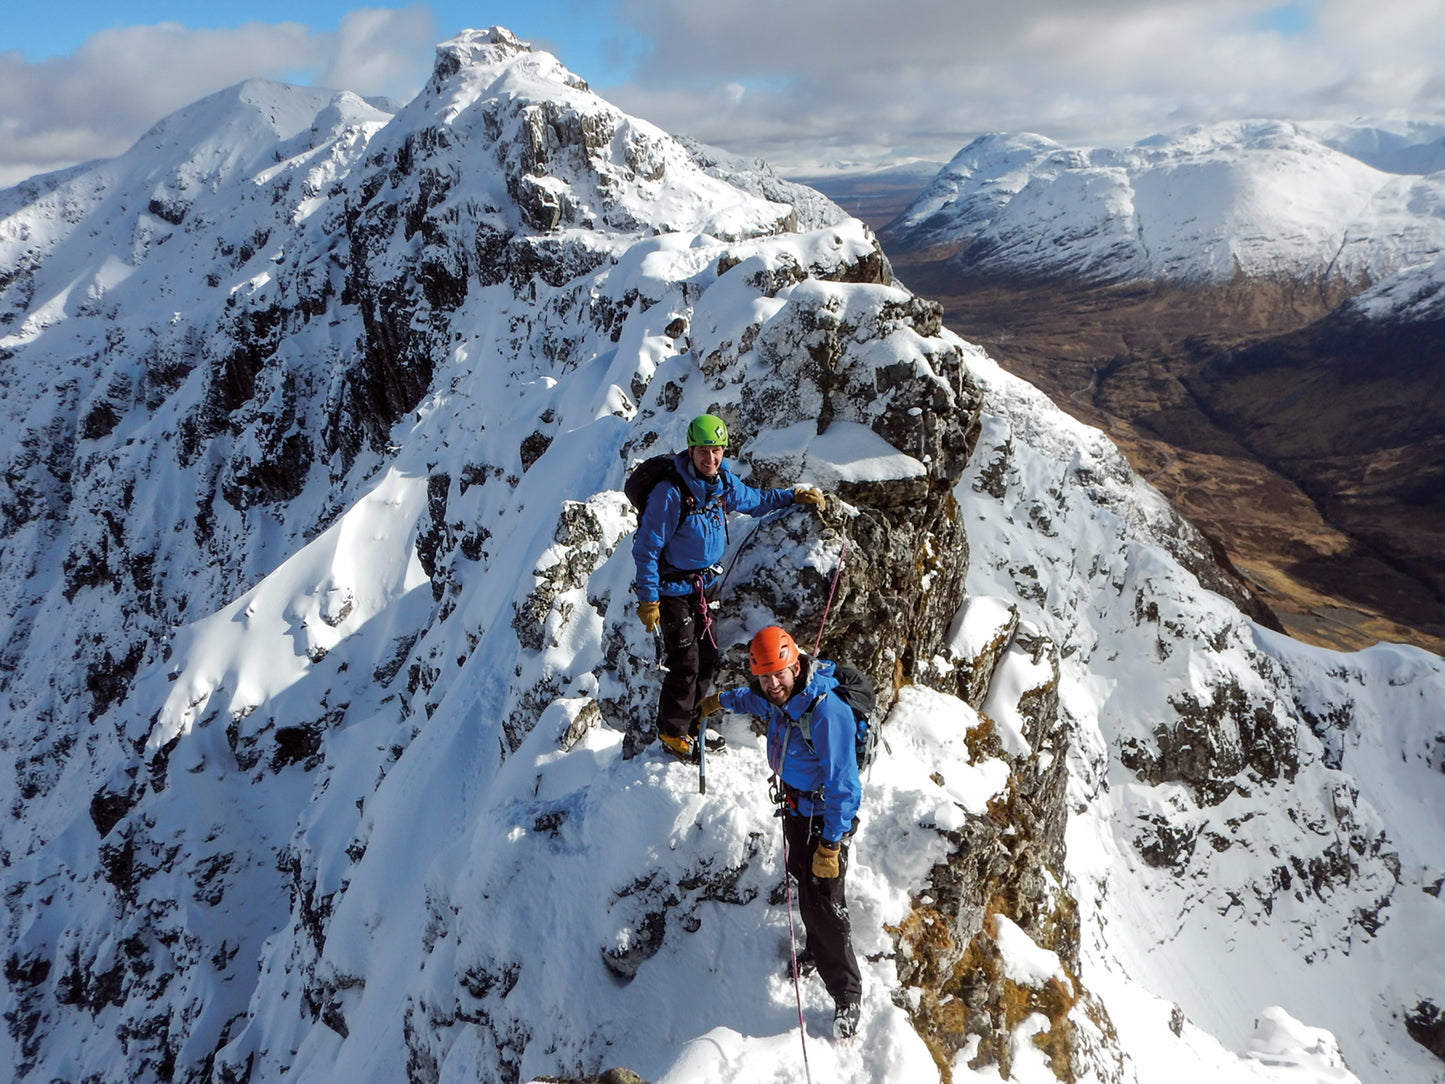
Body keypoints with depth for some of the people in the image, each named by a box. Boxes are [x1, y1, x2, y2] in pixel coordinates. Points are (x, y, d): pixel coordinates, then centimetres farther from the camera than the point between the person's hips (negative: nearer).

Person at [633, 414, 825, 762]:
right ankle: (672, 734, 18)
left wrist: (793, 495, 19)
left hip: (707, 585, 7)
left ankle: (693, 722, 34)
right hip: (674, 590, -7)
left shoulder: (724, 483, -2)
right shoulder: (670, 493, -25)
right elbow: (646, 548, -19)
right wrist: (648, 600, -18)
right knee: (685, 664, -3)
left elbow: (753, 500, 21)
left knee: (707, 657, 13)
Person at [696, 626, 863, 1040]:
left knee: (825, 904, -4)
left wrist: (831, 845, -24)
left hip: (825, 819, -8)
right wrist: (721, 700, 37)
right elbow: (755, 699, 20)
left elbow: (842, 786, -28)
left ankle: (846, 996, 13)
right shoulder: (778, 697, -9)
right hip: (794, 807, 8)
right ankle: (817, 949, 48)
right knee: (803, 882, 24)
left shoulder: (826, 712, -34)